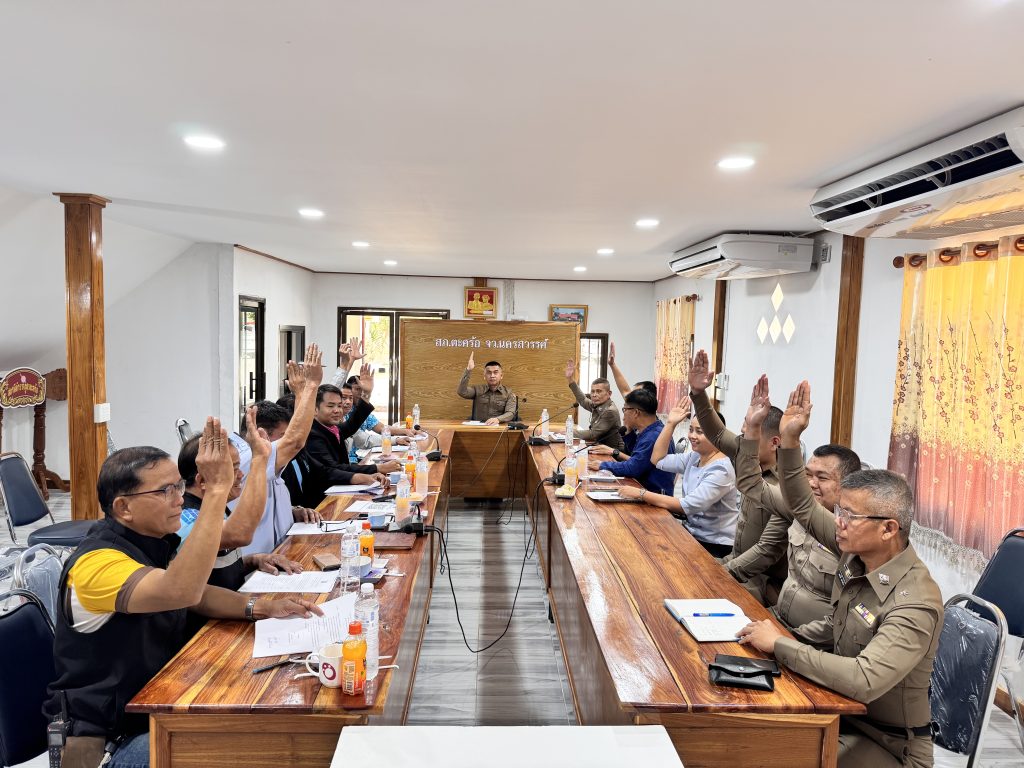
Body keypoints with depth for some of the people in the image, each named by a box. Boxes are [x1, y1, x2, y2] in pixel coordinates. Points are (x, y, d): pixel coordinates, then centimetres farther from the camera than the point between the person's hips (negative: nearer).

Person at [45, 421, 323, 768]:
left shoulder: (153, 541, 2)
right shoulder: (97, 561, -25)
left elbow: (195, 593, 16)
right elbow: (180, 592, -44)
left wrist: (262, 607, -2)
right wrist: (217, 489, -44)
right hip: (108, 735, -8)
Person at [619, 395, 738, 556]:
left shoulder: (721, 470, -21)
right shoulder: (694, 457, 5)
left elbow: (687, 506, -27)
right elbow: (658, 460, 7)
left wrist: (641, 494, -27)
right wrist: (670, 424, 0)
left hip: (714, 545, -7)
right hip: (691, 532, 7)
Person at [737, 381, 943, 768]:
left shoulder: (916, 604, -29)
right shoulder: (857, 554, -7)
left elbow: (864, 681, -41)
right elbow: (804, 509, 4)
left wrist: (779, 644, -31)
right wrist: (789, 440, -6)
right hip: (842, 712, 7)